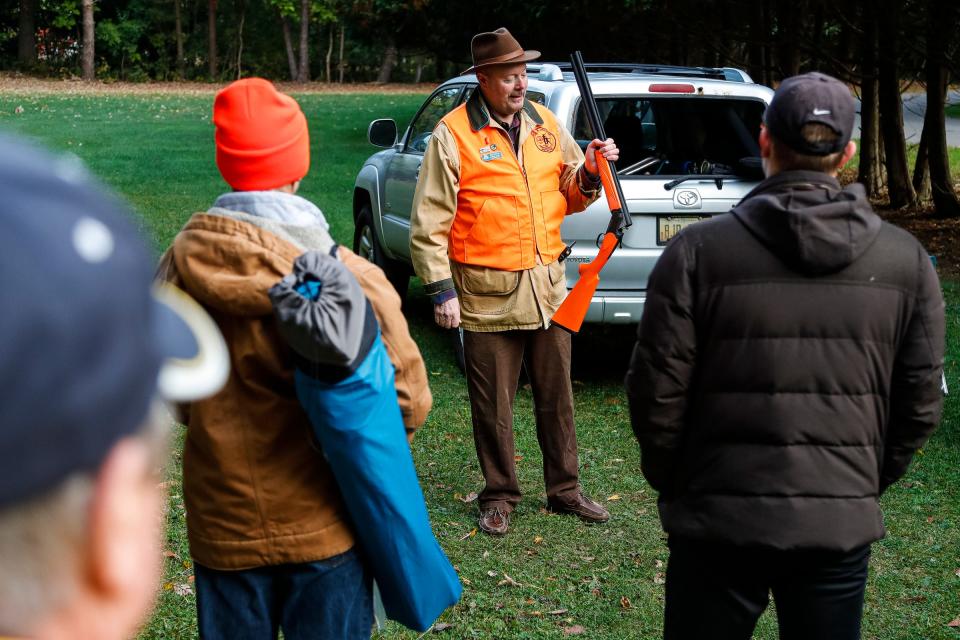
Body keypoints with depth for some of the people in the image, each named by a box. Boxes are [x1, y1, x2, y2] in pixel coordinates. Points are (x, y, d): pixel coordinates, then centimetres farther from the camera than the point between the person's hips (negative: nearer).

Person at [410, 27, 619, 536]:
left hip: (547, 285, 5)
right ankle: (499, 495, 23)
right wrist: (440, 290, -12)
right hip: (488, 294, -5)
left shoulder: (545, 125, 8)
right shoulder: (453, 135, -9)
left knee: (556, 396, 14)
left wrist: (591, 171, -4)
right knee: (493, 404, 6)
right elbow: (429, 223, -9)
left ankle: (565, 490, 28)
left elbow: (571, 196, 17)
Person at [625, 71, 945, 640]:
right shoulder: (906, 259, 0)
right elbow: (921, 402, 3)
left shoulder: (698, 252, -9)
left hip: (719, 522, -2)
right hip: (842, 524, 2)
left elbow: (658, 392, -8)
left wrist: (671, 484, 8)